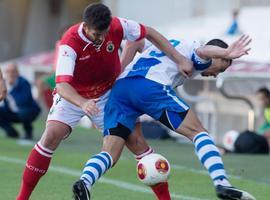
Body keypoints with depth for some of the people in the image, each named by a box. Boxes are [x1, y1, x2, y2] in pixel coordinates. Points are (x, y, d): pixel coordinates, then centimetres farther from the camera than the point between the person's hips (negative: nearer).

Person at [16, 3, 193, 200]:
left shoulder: (117, 27, -23)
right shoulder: (70, 43, -32)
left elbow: (150, 33, -7)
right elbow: (62, 84, -41)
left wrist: (179, 59, -12)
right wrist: (82, 103, -60)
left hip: (108, 93, 3)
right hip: (73, 95, -3)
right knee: (51, 135, -21)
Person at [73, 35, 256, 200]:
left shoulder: (175, 45, 39)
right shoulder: (201, 57, 15)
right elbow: (202, 51, -10)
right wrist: (226, 53, -29)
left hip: (119, 87, 7)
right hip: (151, 86, -7)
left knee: (109, 155, 1)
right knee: (198, 132, 3)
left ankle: (85, 181, -27)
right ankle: (221, 183, -11)